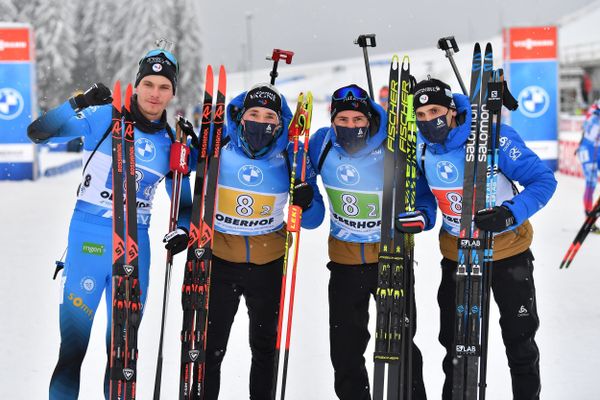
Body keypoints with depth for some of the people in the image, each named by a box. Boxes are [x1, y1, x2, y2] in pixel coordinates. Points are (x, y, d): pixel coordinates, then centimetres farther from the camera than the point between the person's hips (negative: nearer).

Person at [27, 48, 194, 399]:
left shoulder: (172, 142, 9)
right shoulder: (105, 117, -3)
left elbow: (183, 202, 18)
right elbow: (39, 133, -9)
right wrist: (79, 104, -23)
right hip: (89, 237, -4)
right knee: (73, 346, -6)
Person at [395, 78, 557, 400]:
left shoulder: (494, 137, -25)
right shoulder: (421, 147, -9)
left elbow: (543, 180, -23)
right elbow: (425, 196, 3)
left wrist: (511, 214, -38)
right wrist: (421, 218, -20)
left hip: (507, 249, -4)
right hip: (456, 253, 4)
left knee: (520, 340, 9)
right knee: (454, 341, 14)